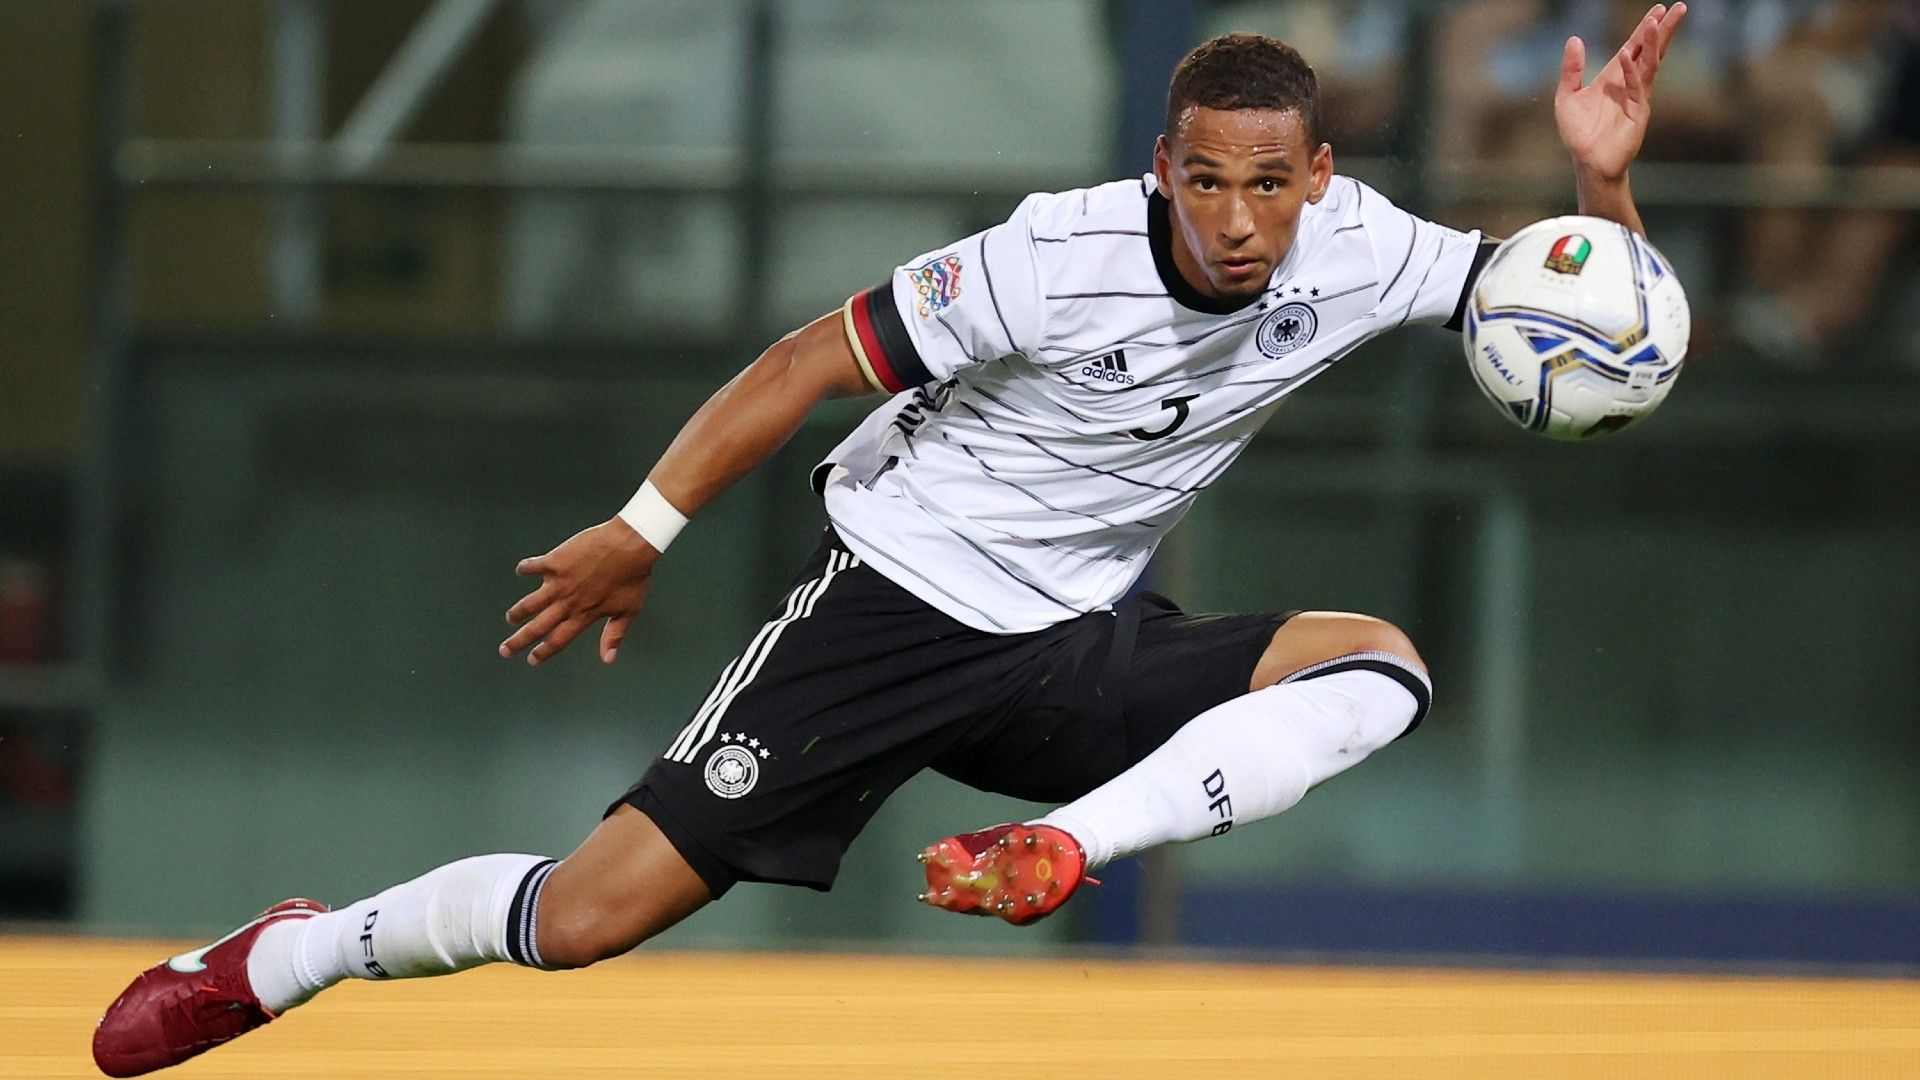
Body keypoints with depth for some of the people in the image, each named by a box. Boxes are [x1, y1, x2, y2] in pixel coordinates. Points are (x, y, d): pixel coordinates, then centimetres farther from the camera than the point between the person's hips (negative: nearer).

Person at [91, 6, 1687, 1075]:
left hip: (1074, 644, 5)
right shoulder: (1060, 260, -22)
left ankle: (1056, 853, -30)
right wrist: (642, 533, -8)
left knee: (1378, 667, -21)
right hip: (898, 603, -4)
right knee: (588, 917, -12)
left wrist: (1604, 182, -24)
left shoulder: (1352, 250, -10)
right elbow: (817, 361, -12)